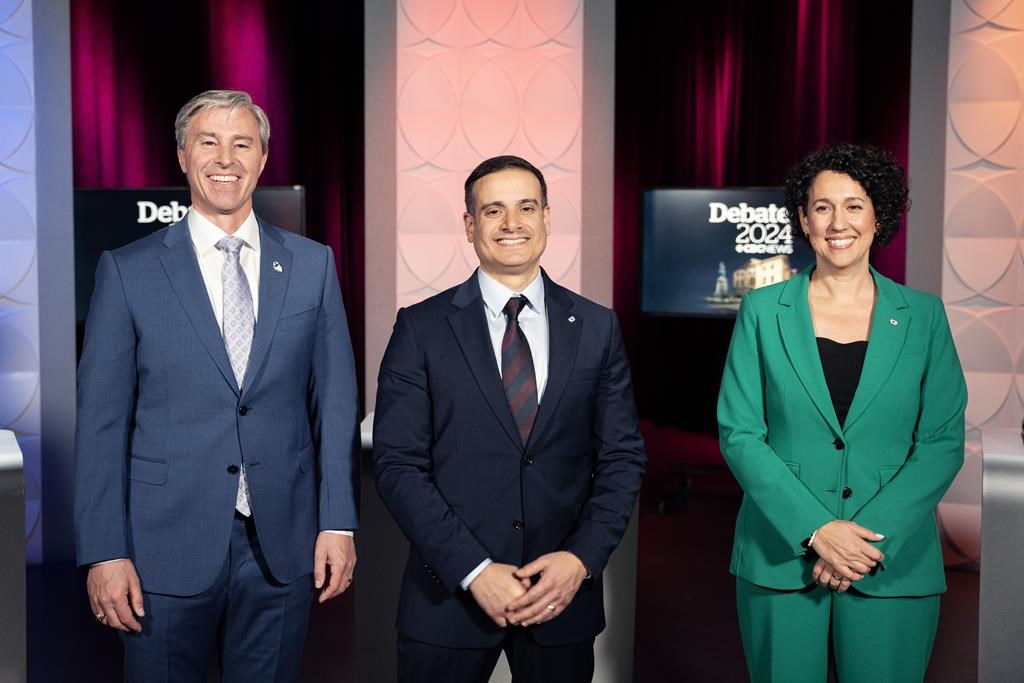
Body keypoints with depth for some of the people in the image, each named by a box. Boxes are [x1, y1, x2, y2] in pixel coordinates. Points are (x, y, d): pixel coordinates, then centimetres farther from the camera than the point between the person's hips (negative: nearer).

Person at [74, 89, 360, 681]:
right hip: (167, 545, -1)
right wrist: (105, 553, -7)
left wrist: (339, 523, 0)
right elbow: (102, 422, -2)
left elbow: (336, 403, 5)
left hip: (282, 544, 2)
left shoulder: (313, 265, 5)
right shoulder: (128, 271, 0)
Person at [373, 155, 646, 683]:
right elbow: (397, 463, -7)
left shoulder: (596, 327, 4)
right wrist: (474, 570, -14)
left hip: (564, 591, 2)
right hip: (449, 594, -1)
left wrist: (582, 558, -10)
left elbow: (622, 457, 4)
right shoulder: (421, 327, -2)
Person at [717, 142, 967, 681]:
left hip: (894, 563, 1)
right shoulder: (763, 312, 1)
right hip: (781, 557, 0)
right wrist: (816, 530, -13)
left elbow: (943, 441, 0)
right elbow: (739, 434, -3)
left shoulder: (924, 316, 3)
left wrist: (875, 537, -12)